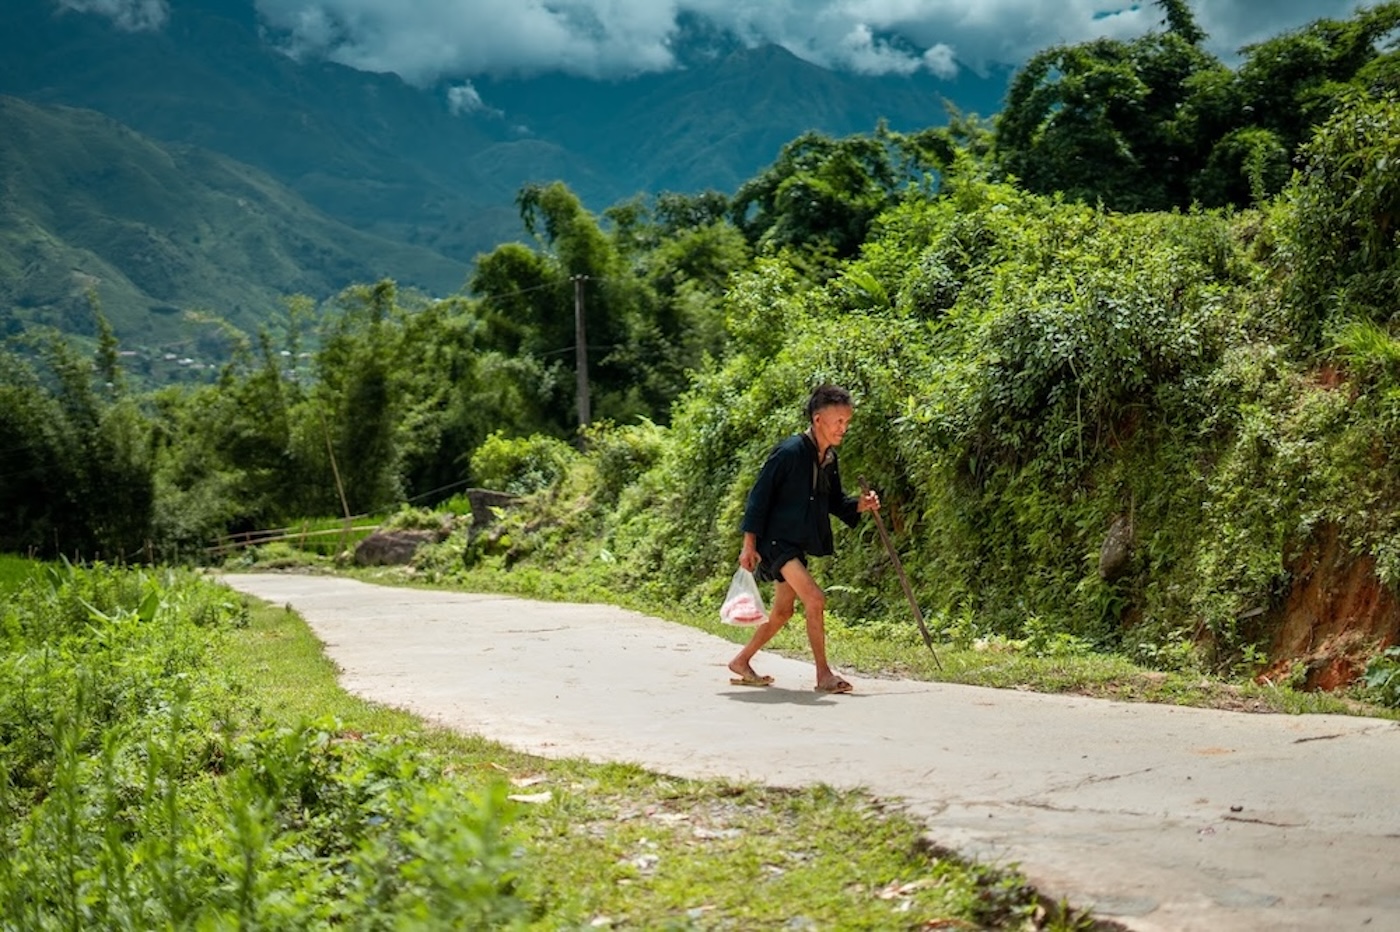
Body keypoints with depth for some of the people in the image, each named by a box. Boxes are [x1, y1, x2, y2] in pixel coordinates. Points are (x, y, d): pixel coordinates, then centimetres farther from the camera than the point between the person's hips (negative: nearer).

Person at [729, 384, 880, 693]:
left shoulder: (829, 459, 7)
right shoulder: (790, 452, -18)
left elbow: (834, 501, 18)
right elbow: (759, 495, -15)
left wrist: (860, 505, -3)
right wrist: (749, 543, -16)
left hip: (798, 545, 9)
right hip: (775, 540, -9)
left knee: (783, 612, 15)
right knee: (815, 599, -18)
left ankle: (741, 662, 30)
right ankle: (823, 674, -9)